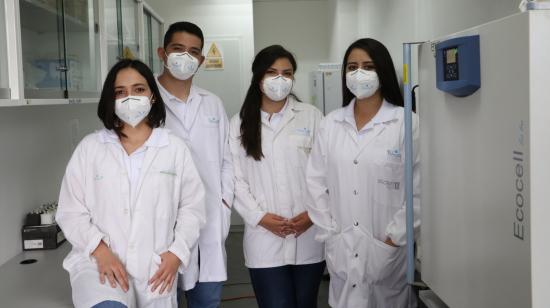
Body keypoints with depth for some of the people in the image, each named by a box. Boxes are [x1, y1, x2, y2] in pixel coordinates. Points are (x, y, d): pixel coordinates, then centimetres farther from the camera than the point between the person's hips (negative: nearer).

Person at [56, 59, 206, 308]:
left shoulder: (175, 148, 6)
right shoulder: (89, 147, 5)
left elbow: (192, 207, 8)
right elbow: (70, 211, 3)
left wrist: (177, 252, -6)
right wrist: (100, 250, -11)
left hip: (157, 270, 2)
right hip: (99, 264, -2)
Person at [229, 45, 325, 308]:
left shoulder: (312, 116, 2)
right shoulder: (240, 123, 4)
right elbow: (236, 178, 1)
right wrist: (260, 217, -9)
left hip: (309, 236, 1)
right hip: (265, 240, 0)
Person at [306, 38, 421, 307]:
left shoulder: (407, 123, -6)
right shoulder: (331, 123, 6)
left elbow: (418, 190, -8)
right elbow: (316, 181, 7)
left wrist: (393, 240, -10)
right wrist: (329, 234, 1)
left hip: (388, 252, -3)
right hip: (341, 251, 3)